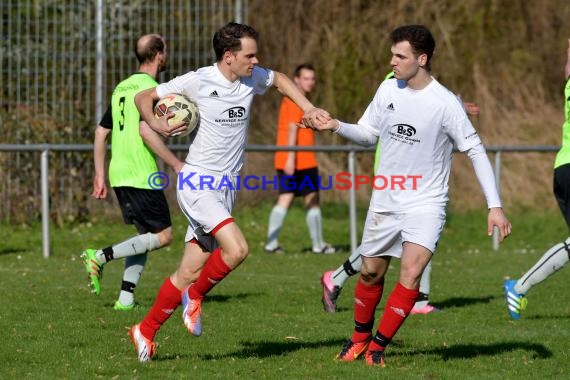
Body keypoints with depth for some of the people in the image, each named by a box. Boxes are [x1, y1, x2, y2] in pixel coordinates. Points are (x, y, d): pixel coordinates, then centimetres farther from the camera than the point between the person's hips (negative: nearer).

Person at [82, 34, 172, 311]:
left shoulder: (121, 88, 16)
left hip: (118, 174, 9)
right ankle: (100, 257, -12)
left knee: (146, 235, 16)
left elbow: (101, 132, 17)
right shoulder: (151, 88, -9)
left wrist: (100, 175, 19)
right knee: (163, 235, -3)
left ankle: (126, 297, 7)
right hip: (142, 174, -9)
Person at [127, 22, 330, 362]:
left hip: (227, 188, 6)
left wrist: (309, 109, 17)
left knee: (189, 272, 7)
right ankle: (195, 296, 1)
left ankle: (146, 331, 21)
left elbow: (279, 79, 28)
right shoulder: (197, 82, -10)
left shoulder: (253, 78, 4)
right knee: (237, 248, -25)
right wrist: (156, 123, -19)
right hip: (198, 183, -6)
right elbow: (144, 97, 0)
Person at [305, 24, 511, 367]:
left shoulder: (445, 103, -16)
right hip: (385, 200, 4)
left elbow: (476, 150, -12)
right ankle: (360, 336, 35)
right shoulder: (388, 90, -1)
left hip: (426, 203, -4)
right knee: (371, 273, 12)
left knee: (411, 273, -19)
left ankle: (378, 345, -5)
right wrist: (335, 126, -7)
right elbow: (369, 134, 12)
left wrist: (495, 206, -16)